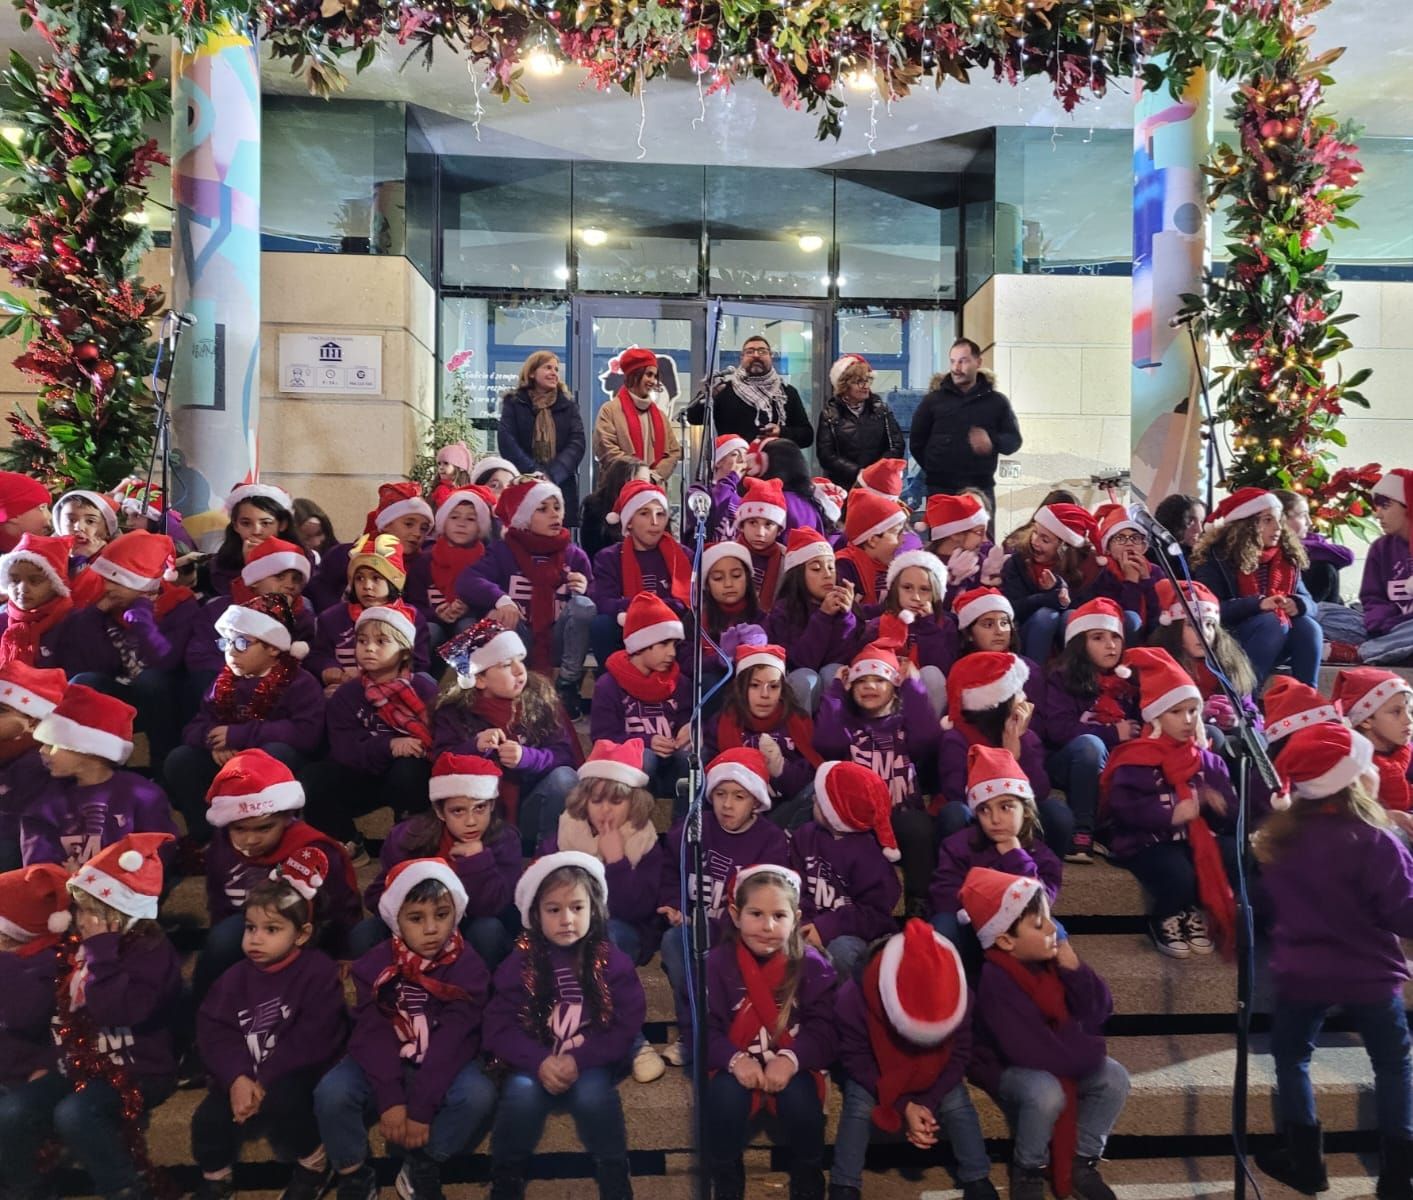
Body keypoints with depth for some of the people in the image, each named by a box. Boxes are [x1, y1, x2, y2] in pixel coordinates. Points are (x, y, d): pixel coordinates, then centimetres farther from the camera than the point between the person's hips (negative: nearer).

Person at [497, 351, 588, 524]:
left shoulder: (568, 404, 12)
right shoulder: (514, 403, 8)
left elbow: (577, 443, 0)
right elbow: (506, 442, -4)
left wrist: (552, 474, -14)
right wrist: (533, 472, -17)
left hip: (561, 487, 1)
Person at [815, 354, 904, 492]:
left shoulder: (880, 407, 8)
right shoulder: (829, 413, 1)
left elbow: (896, 445, 4)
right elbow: (826, 455, -5)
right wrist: (857, 473, -15)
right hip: (843, 488, -2)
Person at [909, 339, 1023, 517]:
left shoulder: (996, 402, 8)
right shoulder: (933, 400, 7)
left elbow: (1014, 440, 8)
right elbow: (916, 442, 8)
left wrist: (993, 442, -13)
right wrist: (935, 469, 2)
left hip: (981, 489, 1)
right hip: (940, 489, -1)